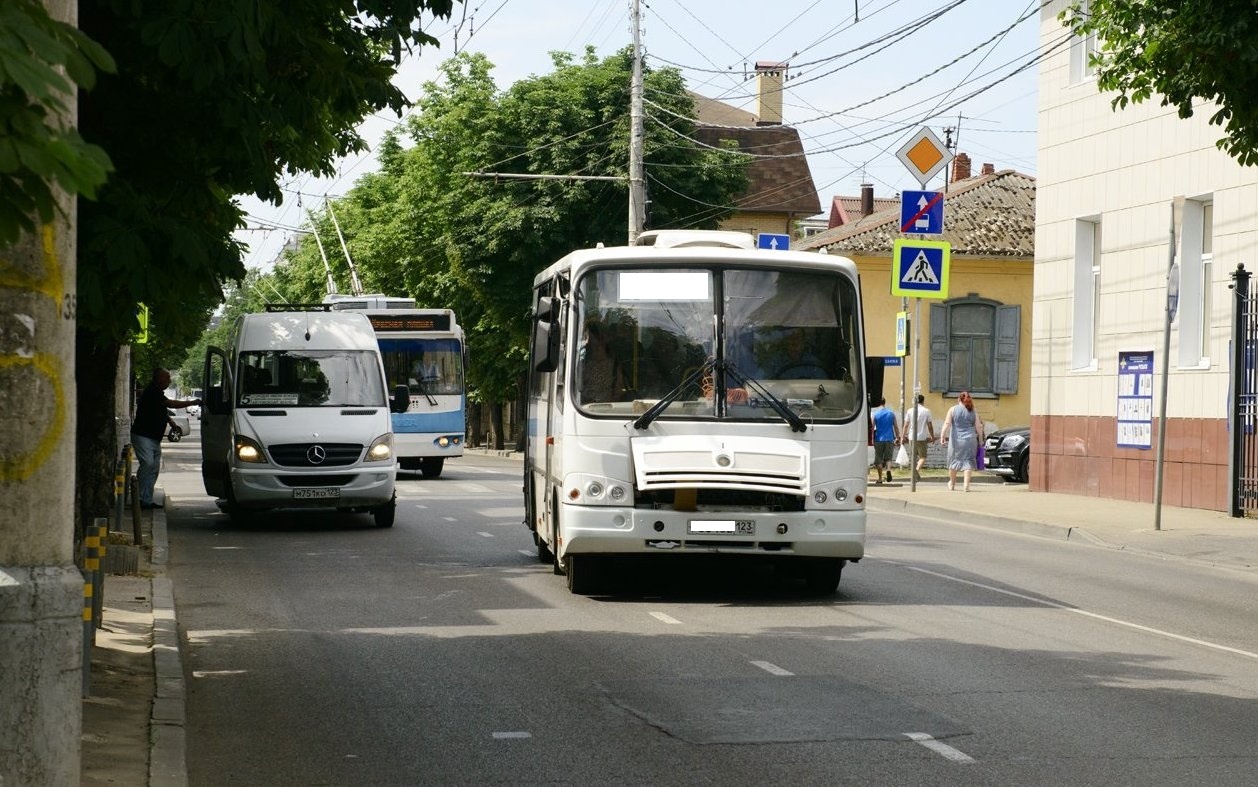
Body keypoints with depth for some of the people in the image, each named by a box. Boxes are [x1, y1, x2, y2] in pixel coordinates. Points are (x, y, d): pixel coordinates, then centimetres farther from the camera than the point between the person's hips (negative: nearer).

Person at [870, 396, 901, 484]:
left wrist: (871, 439, -4)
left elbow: (872, 427, -8)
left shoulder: (874, 414, -4)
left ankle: (880, 478, 11)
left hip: (879, 439, -2)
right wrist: (897, 437, 15)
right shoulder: (891, 413, 4)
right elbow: (896, 426, 6)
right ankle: (888, 469, -21)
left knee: (879, 459, 8)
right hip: (889, 439, 2)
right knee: (888, 457, 8)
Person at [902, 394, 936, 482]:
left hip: (912, 437, 2)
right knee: (923, 457, 1)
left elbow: (906, 425, 3)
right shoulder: (926, 411, -3)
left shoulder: (910, 411, 2)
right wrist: (932, 437, 11)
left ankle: (915, 475, 16)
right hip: (922, 437, -2)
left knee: (914, 456, 14)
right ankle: (917, 469, -26)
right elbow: (930, 426, -1)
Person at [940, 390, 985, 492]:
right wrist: (980, 440, 12)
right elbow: (979, 427, 4)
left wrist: (942, 436, -12)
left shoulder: (953, 410, 0)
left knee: (953, 460, 15)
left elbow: (947, 424, -10)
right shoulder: (973, 412, 6)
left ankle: (952, 483, 30)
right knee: (968, 462, 2)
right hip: (970, 440, 1)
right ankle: (966, 485, -9)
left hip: (956, 440, -1)